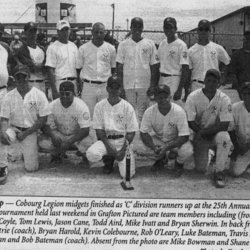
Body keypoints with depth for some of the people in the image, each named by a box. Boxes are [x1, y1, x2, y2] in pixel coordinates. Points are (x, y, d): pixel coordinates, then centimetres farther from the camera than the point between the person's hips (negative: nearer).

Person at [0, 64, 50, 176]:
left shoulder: (39, 95, -8)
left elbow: (43, 119, -7)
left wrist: (25, 133, -14)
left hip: (31, 131, 0)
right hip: (13, 129, 1)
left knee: (31, 168, -2)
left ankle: (29, 152, 32)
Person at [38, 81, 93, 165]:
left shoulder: (81, 106, -21)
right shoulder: (52, 106, -13)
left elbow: (85, 130, -24)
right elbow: (45, 125, -11)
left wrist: (69, 142, -37)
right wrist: (52, 134, -35)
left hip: (77, 135, -2)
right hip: (58, 134, 2)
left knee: (88, 144, -34)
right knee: (42, 141, -26)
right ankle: (57, 154, 8)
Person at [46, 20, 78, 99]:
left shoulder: (74, 46, 15)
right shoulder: (53, 48, -4)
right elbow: (50, 70, -8)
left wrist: (79, 85, 9)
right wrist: (54, 90, -15)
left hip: (74, 82, 6)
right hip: (60, 82, -6)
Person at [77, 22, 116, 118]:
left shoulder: (111, 49, 5)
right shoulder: (83, 48, 2)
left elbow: (113, 68, 13)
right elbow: (78, 69, 6)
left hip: (106, 87, 1)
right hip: (88, 86, -1)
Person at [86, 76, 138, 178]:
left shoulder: (127, 107, -1)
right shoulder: (99, 106, 2)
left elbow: (131, 132, -2)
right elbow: (99, 129, -2)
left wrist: (123, 149, -15)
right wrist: (108, 145, -17)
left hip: (123, 141, -1)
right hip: (106, 140, 1)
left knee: (127, 173, -21)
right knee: (91, 154, -31)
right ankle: (108, 160, 5)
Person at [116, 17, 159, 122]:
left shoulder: (150, 44, 4)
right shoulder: (123, 44, 5)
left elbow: (154, 66, 4)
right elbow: (119, 66, 5)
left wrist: (153, 86, 0)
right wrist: (120, 86, 0)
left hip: (145, 85, 0)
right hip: (128, 85, 0)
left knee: (142, 112, 2)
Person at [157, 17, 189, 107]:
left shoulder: (181, 45, -9)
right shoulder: (162, 43, 13)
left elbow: (185, 69, -13)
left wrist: (180, 89, -19)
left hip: (175, 79, -7)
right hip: (162, 79, 7)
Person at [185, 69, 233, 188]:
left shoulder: (224, 99, -15)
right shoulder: (193, 97, -13)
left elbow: (224, 125, -20)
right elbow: (190, 122, -11)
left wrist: (203, 132, -24)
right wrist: (200, 134, -16)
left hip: (216, 133, 0)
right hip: (199, 135, 1)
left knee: (224, 137, -37)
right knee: (200, 169, -8)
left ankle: (219, 171, -15)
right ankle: (208, 154, 31)